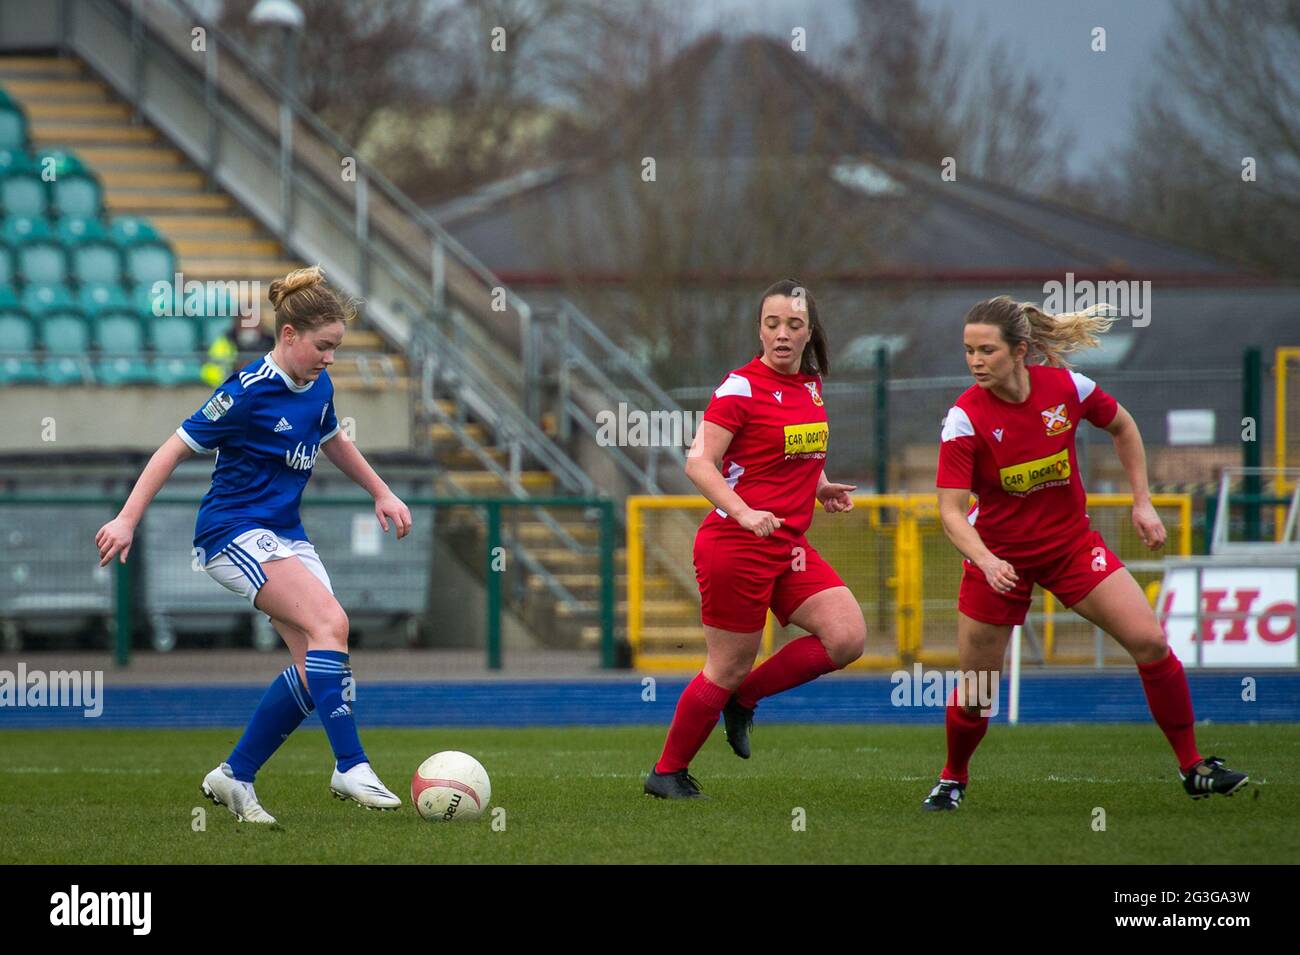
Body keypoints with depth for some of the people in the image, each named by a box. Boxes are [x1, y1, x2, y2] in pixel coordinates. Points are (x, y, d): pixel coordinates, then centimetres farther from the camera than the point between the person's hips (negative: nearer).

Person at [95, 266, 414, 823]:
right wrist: (128, 519, -15)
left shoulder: (318, 387, 6)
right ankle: (350, 768, -27)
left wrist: (381, 493, 29)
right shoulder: (250, 392, -17)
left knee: (316, 665, -4)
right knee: (330, 624, -26)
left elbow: (332, 440, 28)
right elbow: (177, 448, -12)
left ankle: (235, 777, 6)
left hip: (285, 536, 8)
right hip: (234, 531, -8)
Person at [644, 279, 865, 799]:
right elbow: (698, 463, -18)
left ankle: (742, 698, 11)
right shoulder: (742, 386, -12)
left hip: (788, 545, 7)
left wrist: (818, 487, 9)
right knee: (729, 667, -2)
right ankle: (668, 772, 15)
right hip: (736, 545, -7)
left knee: (847, 638, -8)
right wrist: (744, 512, -32)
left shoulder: (810, 385, 10)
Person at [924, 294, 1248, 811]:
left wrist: (1142, 503, 5)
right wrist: (987, 563, -39)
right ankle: (953, 778, 30)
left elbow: (1122, 427, 8)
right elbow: (952, 511, -22)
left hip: (1071, 543, 2)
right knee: (974, 689, 1)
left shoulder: (1066, 386, -14)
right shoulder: (966, 418, -20)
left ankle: (1193, 768, 5)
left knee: (1150, 643, -9)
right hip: (998, 555, -2)